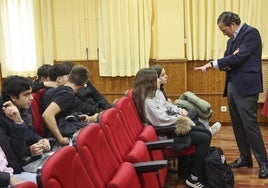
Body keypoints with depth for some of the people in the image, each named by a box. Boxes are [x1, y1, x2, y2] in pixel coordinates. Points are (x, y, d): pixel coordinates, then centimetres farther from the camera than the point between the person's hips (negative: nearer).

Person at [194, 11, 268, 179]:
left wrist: (212, 64, -17)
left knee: (250, 124, -8)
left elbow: (239, 58, -20)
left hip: (246, 86, -8)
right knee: (238, 125, 11)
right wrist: (230, 60, -11)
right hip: (232, 86, 9)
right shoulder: (232, 40, 17)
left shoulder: (251, 33, -9)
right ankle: (245, 157, 22)